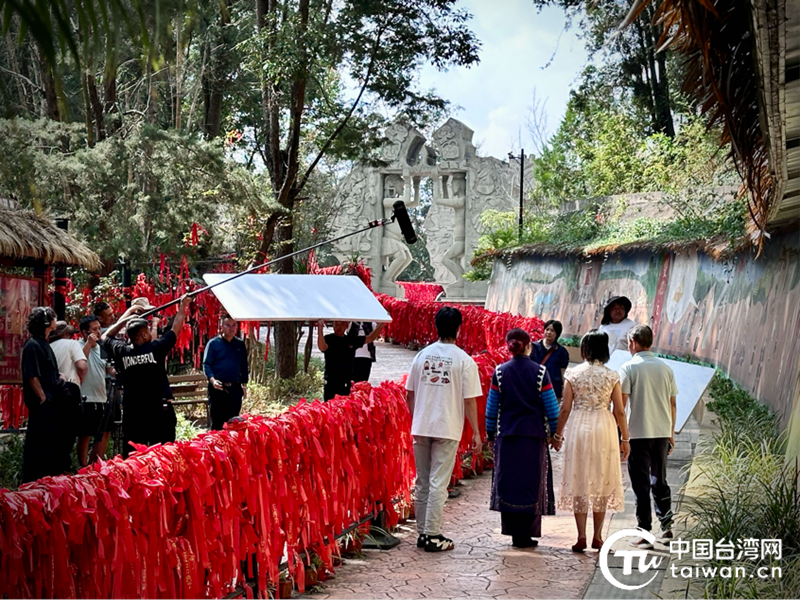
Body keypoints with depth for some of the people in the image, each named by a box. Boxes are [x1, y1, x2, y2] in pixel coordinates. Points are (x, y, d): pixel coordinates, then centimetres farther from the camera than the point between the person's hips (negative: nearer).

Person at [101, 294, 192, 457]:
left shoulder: (121, 352, -1)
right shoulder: (156, 348, -7)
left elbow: (106, 336, 21)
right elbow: (176, 329, 7)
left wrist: (129, 313, 25)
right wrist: (183, 305, 22)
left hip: (132, 414, 2)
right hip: (160, 411, -2)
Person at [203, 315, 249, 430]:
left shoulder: (240, 344, 12)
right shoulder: (213, 343, 0)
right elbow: (206, 364, -4)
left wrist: (244, 385, 11)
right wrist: (212, 380, -20)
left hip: (235, 388, 4)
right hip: (218, 388, -3)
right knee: (217, 422, -2)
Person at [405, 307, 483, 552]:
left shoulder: (422, 355, 5)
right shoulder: (464, 360, -8)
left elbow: (409, 394, 9)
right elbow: (469, 401, -9)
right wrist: (476, 432, -1)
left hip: (420, 428, 4)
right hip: (447, 430, -4)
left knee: (422, 482, 12)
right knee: (438, 483, -1)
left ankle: (422, 532, 18)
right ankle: (433, 536, 1)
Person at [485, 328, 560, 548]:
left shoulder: (500, 372, 1)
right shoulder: (539, 371, -3)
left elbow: (492, 407, 5)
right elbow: (551, 406, -1)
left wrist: (490, 433, 16)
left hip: (507, 436, 1)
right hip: (534, 436, -1)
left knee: (507, 483, 7)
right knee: (531, 484, 5)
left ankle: (512, 531, 8)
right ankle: (525, 534, 5)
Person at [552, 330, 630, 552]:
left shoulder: (572, 374, -3)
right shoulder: (611, 375, -2)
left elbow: (565, 408, -2)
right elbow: (619, 411, -1)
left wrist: (557, 434, 10)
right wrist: (625, 438, 9)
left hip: (578, 428, 0)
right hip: (604, 427, 0)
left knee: (579, 481, 6)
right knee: (602, 482, 10)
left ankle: (581, 536, 1)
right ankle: (597, 537, 14)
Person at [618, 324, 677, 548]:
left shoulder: (629, 368, -7)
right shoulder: (665, 368, 7)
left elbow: (620, 405, -11)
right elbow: (672, 404, 10)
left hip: (638, 433, -4)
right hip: (662, 432, 4)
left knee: (641, 484, 1)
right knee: (660, 480, 16)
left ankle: (644, 533, 2)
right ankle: (666, 526, 12)